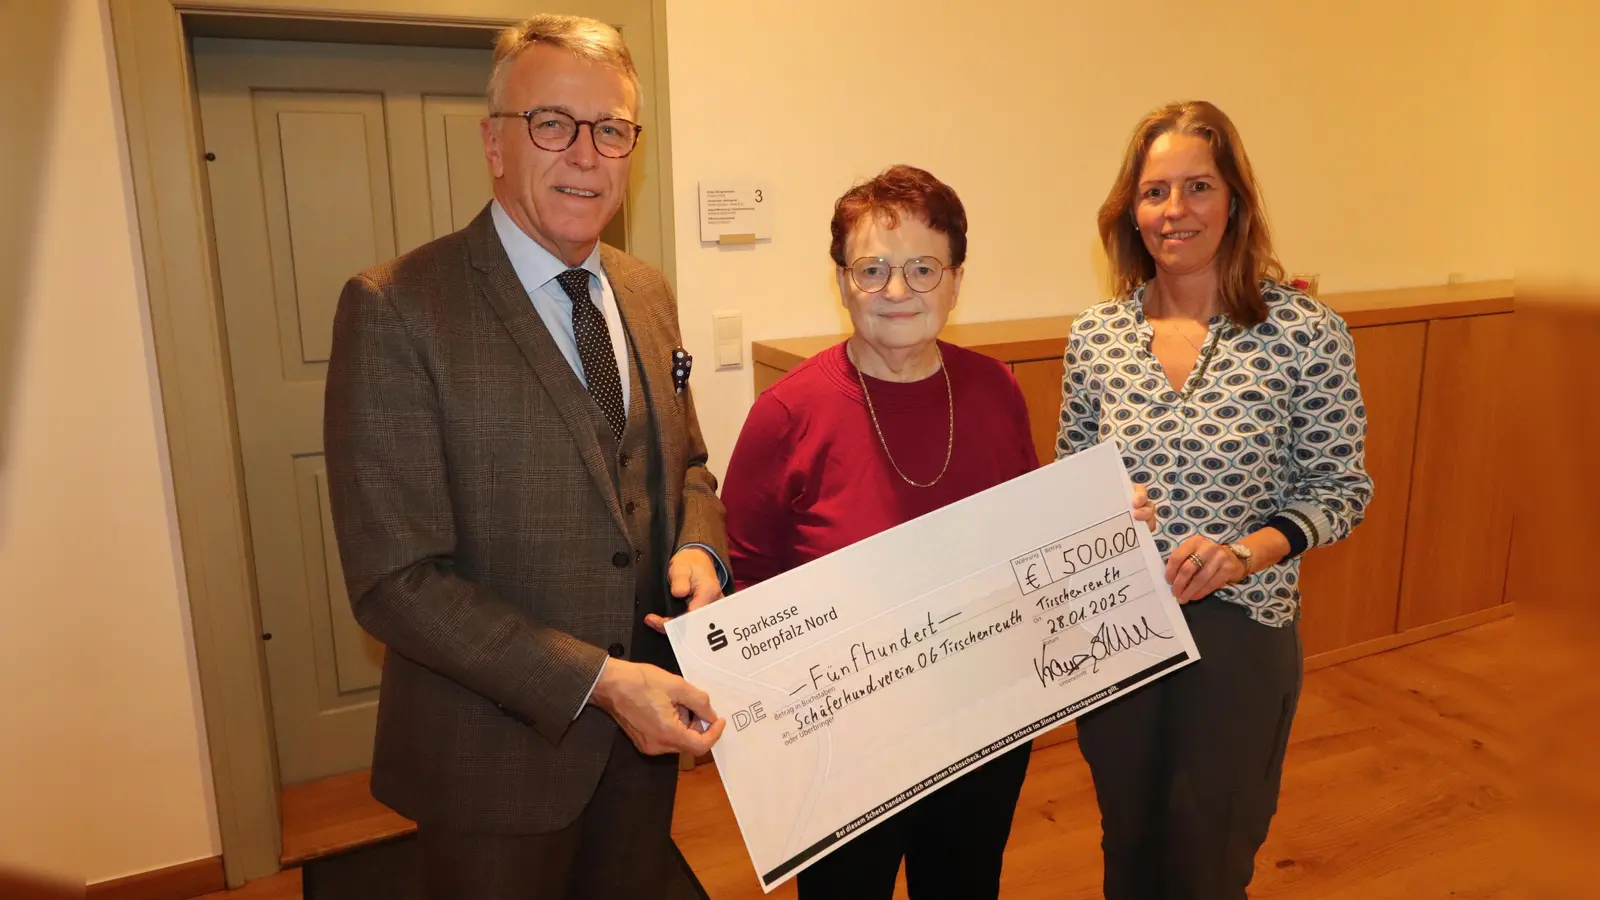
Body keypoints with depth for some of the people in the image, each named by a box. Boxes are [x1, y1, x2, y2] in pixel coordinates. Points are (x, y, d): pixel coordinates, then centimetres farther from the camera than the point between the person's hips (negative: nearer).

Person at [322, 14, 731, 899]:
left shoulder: (647, 293, 2)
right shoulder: (393, 310, -18)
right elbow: (395, 580, -19)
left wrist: (699, 548, -9)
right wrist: (595, 680, -23)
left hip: (645, 725, 6)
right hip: (495, 753, -5)